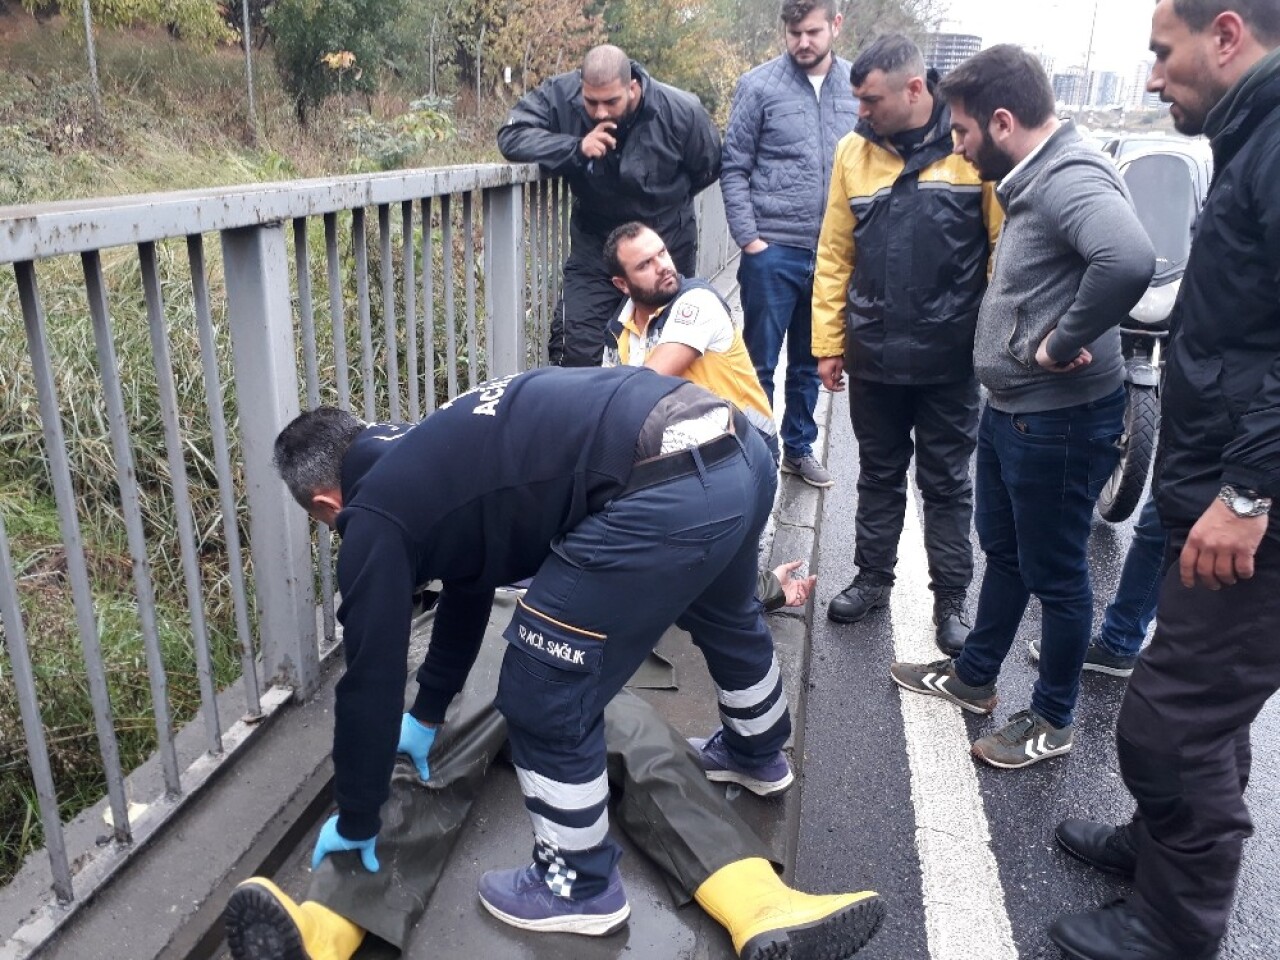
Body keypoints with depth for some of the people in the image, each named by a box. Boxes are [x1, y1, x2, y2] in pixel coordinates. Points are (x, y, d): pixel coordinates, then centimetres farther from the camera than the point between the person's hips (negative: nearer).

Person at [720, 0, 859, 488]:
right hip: (773, 250, -3)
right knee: (759, 362, 4)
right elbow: (734, 169, -3)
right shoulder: (758, 86, -4)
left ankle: (799, 448, 30)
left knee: (810, 361, 15)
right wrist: (748, 238, -10)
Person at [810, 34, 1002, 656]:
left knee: (946, 484, 11)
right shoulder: (854, 151, 3)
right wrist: (828, 341, 3)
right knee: (879, 476, 17)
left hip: (950, 358, -3)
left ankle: (951, 599, 26)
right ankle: (873, 577, 33)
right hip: (872, 355, 3)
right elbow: (834, 254, 5)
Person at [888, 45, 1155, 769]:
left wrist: (1064, 342, -28)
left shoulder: (1072, 177, -22)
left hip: (1060, 420, -10)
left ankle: (1054, 721, 26)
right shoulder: (1036, 178, 9)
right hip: (1012, 409, 10)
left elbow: (1131, 259, -41)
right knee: (1004, 553, 22)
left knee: (1055, 574, 7)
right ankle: (974, 677, 40)